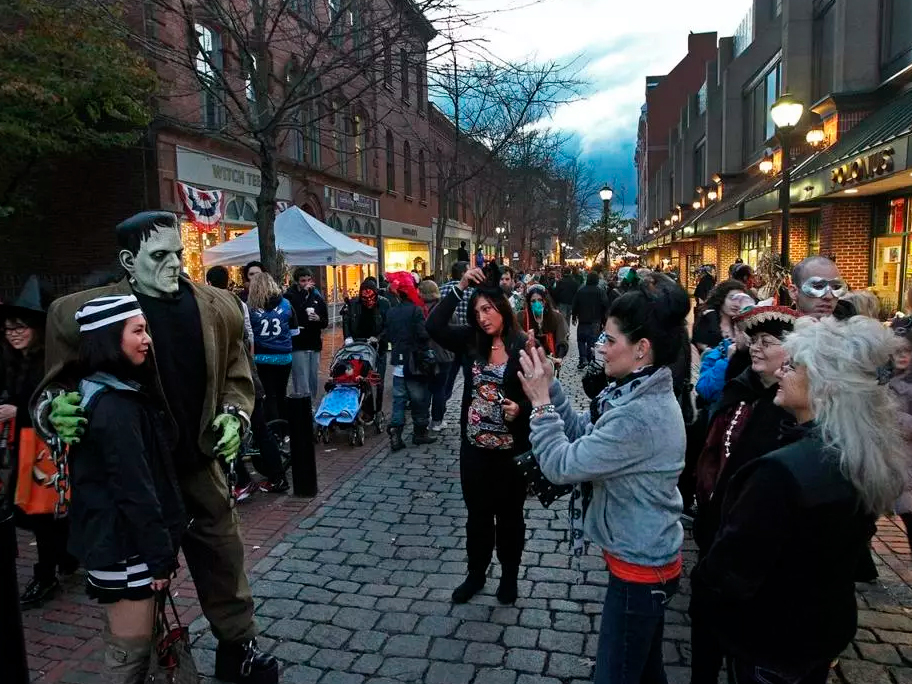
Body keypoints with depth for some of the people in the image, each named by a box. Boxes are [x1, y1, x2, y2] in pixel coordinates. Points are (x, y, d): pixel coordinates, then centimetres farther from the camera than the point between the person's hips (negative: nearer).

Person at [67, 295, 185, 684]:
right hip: (124, 545, -10)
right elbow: (134, 491, -23)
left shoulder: (103, 393, 7)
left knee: (124, 644, 23)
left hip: (110, 537, 10)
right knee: (130, 649, 6)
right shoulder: (117, 407, -24)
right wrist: (160, 555, -16)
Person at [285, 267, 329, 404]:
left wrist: (319, 319, -9)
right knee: (302, 384, -6)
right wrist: (304, 291, -15)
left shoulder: (318, 299, 12)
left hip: (315, 346, 5)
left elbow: (325, 323, 15)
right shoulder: (290, 296, -2)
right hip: (297, 346, -5)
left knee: (313, 381, 13)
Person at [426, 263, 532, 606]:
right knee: (477, 514, 17)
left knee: (509, 515, 15)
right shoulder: (471, 341, 0)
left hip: (512, 448, -3)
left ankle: (509, 576, 35)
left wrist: (521, 408, -27)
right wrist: (460, 287, -14)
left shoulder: (524, 347, -10)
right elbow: (435, 326, -12)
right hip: (474, 446, 3)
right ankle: (476, 574, 36)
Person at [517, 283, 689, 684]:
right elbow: (583, 434, 5)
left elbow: (561, 466, -27)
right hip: (646, 556, 10)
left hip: (639, 567, -9)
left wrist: (541, 403, -19)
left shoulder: (639, 416, -32)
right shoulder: (643, 395, 0)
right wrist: (550, 388, -3)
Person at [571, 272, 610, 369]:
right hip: (595, 321, 0)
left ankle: (583, 359, -5)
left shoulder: (580, 291, -2)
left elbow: (575, 305, 1)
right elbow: (605, 306, -7)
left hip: (582, 320, 0)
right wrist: (604, 321, -2)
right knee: (591, 341, 9)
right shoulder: (601, 292, -5)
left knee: (581, 339, 9)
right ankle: (589, 359, 11)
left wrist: (573, 317, 12)